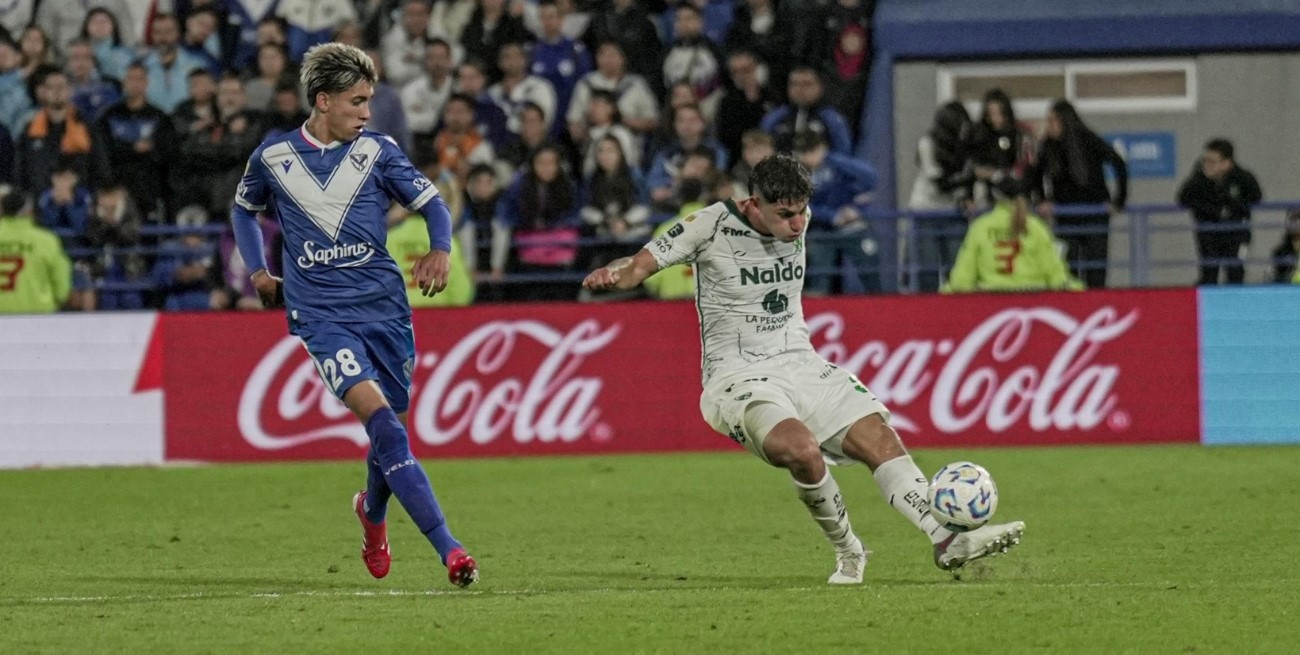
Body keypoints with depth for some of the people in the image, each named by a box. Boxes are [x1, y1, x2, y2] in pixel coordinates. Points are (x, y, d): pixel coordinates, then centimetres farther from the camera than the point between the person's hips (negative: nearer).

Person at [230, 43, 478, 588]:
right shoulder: (274, 156, 3)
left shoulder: (377, 152, 2)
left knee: (391, 430, 8)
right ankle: (448, 549, -27)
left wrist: (440, 251, -16)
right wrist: (257, 271, 9)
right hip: (320, 314, -2)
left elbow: (432, 203, 4)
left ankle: (372, 512, 45)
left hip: (384, 308, 2)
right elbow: (244, 208, 22)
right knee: (378, 415, -21)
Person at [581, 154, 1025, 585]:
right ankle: (848, 554, -9)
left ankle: (947, 542, -15)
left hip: (802, 366, 6)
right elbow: (641, 265, -11)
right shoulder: (713, 226, -11)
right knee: (802, 449, -31)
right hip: (739, 376, -6)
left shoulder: (797, 222, 5)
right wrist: (613, 275, -30)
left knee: (880, 438, -12)